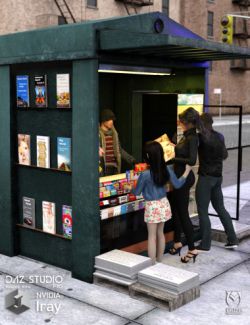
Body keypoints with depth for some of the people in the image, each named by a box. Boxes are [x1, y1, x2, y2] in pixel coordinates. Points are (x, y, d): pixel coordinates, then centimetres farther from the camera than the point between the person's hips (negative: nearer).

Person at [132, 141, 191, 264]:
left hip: (152, 207, -5)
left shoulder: (145, 175, -22)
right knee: (160, 233, 19)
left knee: (152, 236, 6)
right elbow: (177, 184, 4)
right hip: (164, 204, 5)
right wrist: (187, 171, 17)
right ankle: (159, 261, 31)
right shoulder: (167, 169, -9)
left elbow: (137, 192, -8)